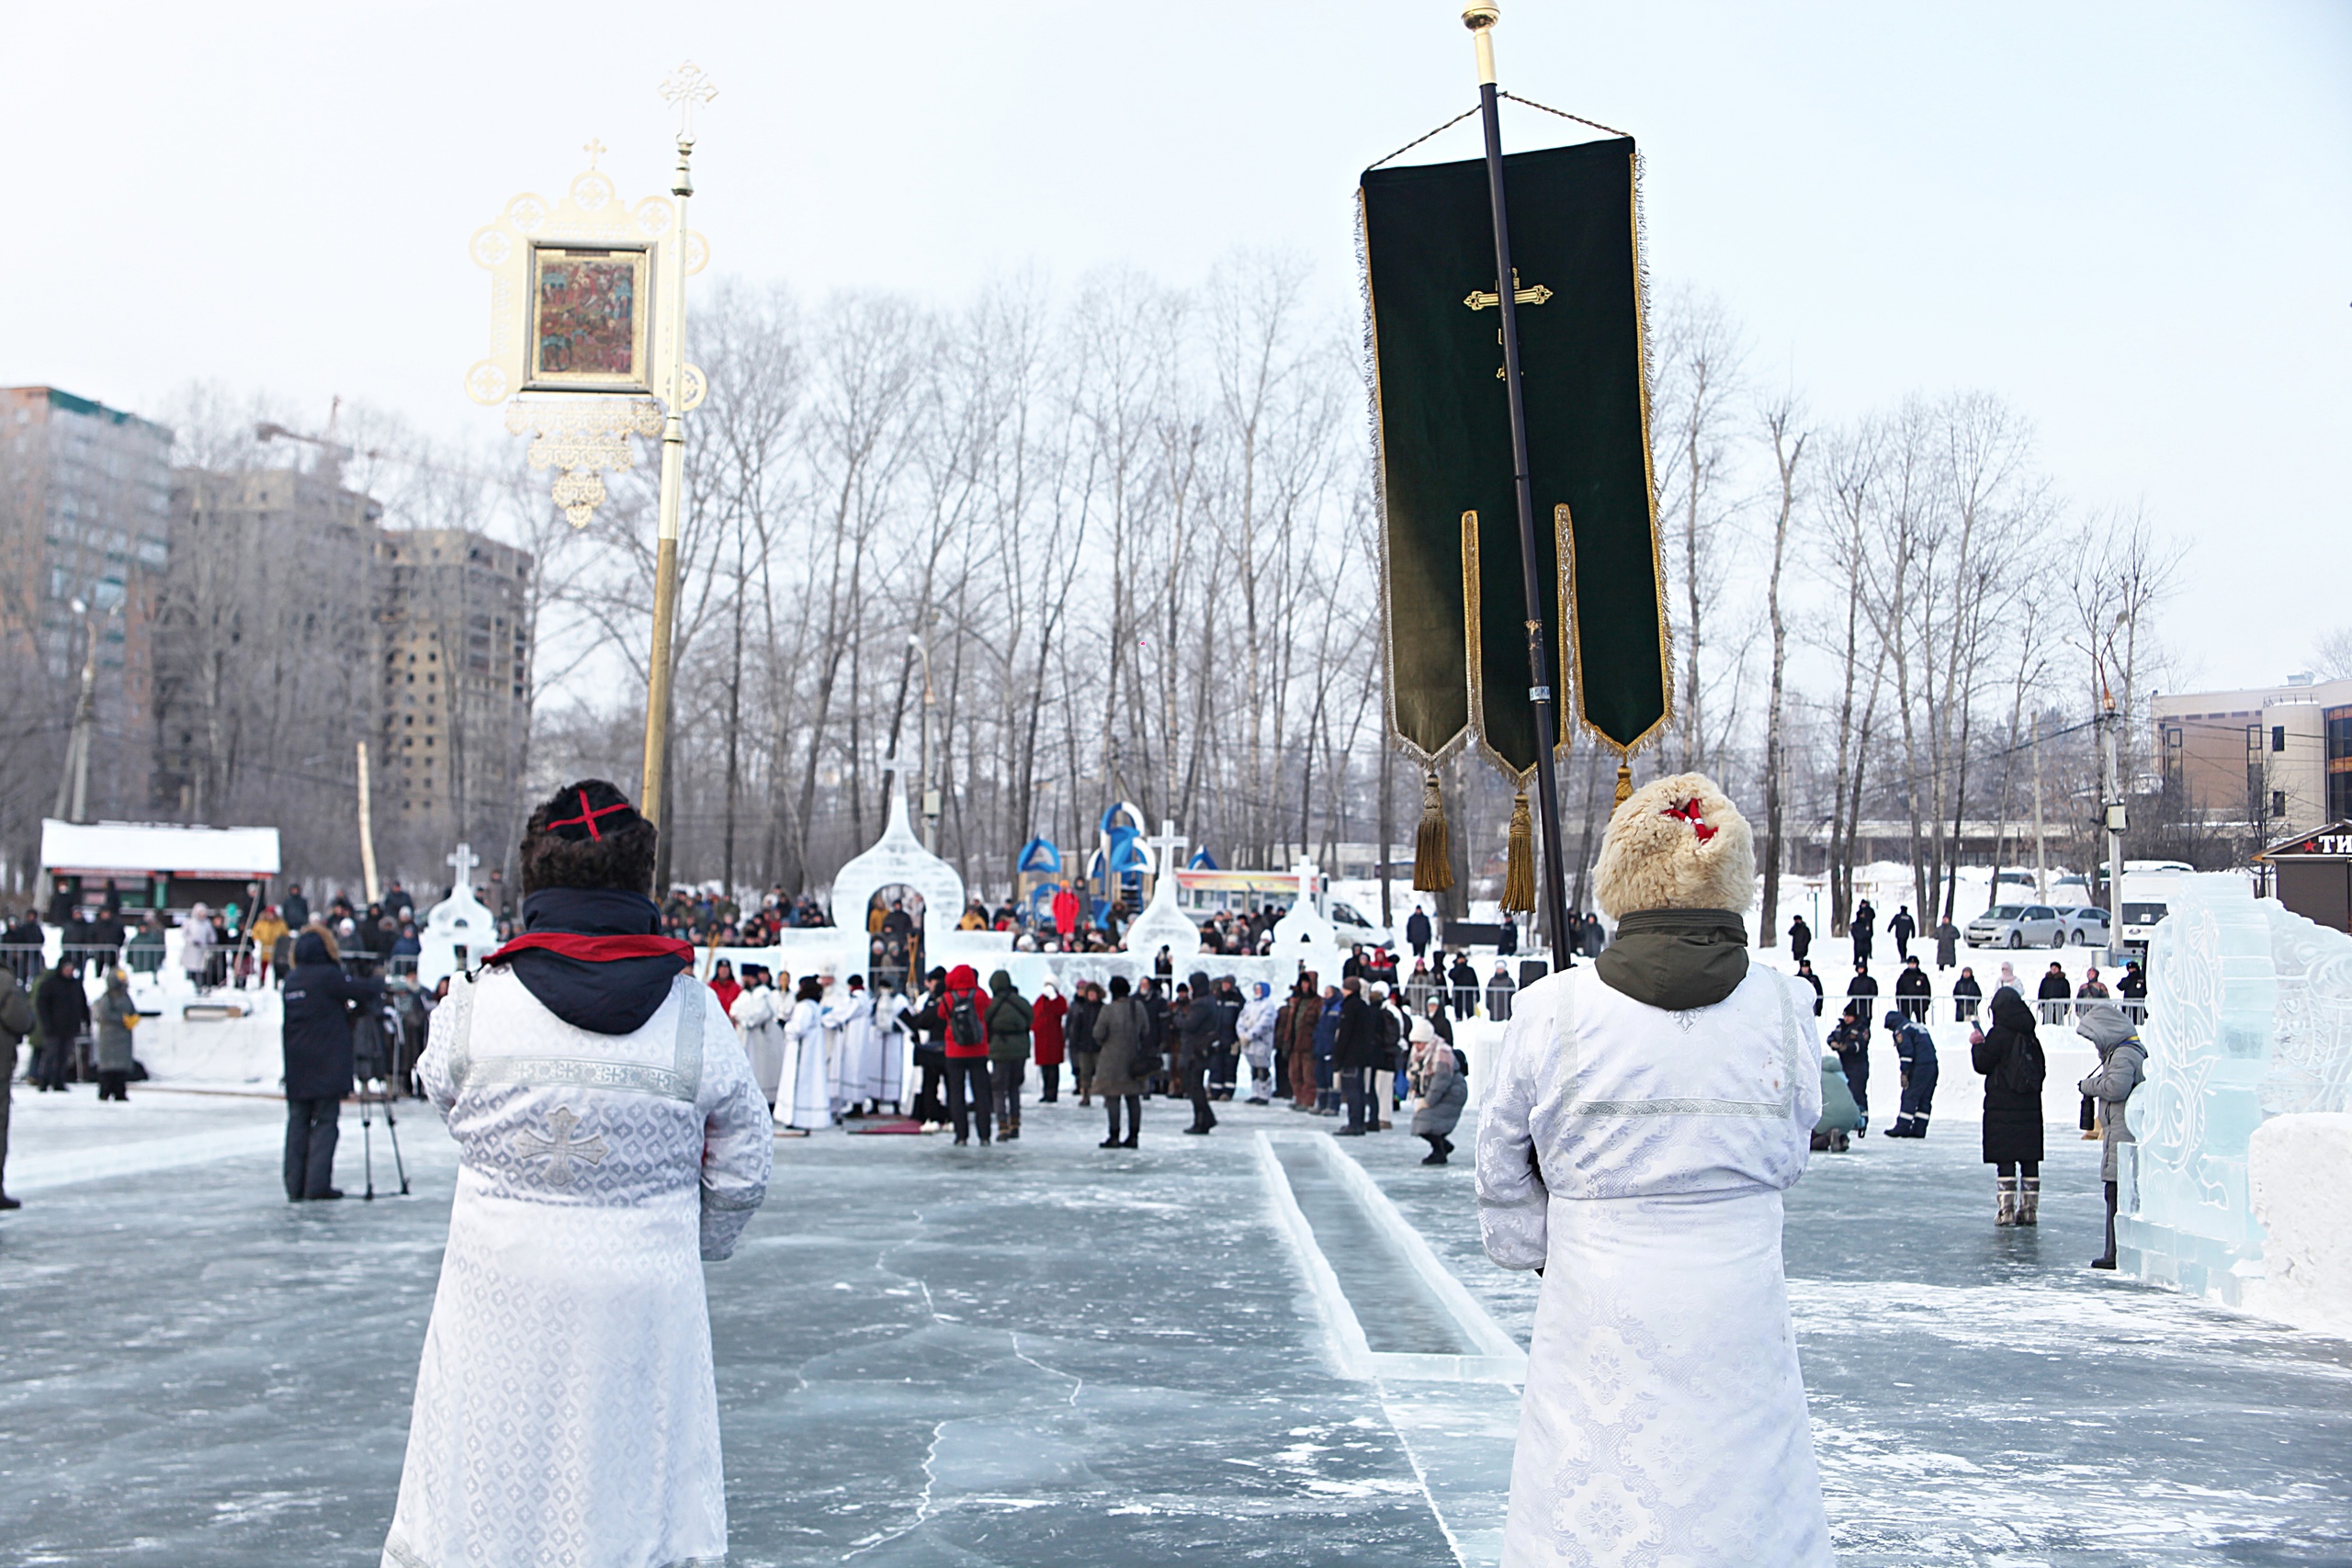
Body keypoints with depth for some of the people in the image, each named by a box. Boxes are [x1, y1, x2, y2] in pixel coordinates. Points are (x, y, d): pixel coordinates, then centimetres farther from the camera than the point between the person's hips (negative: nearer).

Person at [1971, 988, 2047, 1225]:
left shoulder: (1999, 1034, -11)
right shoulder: (2031, 1036, 9)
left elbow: (1983, 1063, -8)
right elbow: (2041, 1068, 14)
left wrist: (1977, 1044, 8)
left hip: (2002, 1106, -6)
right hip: (2030, 1106, 6)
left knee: (2005, 1159, -3)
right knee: (2029, 1159, 9)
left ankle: (2006, 1209, -6)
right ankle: (2029, 1208, 12)